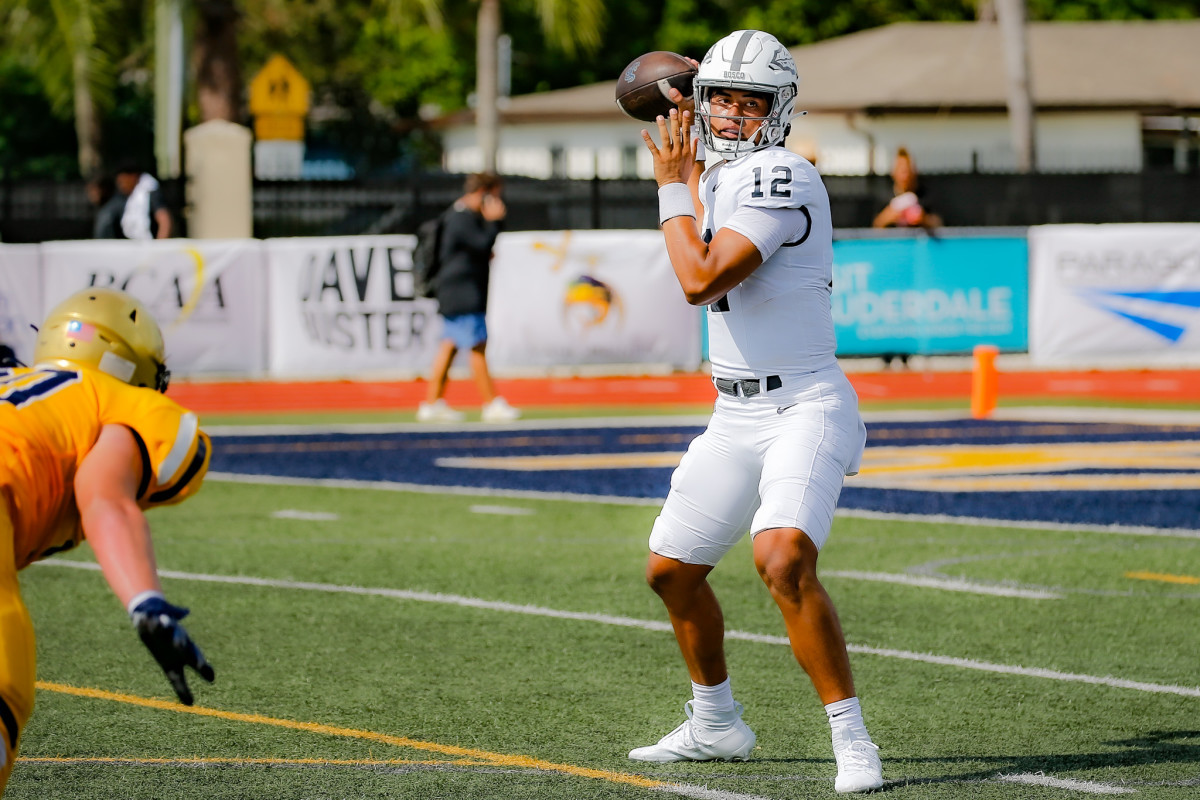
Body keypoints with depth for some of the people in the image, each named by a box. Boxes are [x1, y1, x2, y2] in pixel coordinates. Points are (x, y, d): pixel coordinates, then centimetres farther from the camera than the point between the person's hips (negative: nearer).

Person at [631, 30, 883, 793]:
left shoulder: (782, 179, -17)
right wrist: (688, 175, 29)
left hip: (804, 408, -10)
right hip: (737, 416, 10)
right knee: (672, 569, 17)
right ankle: (716, 724, 36)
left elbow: (701, 280, -22)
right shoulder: (721, 178, 11)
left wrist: (673, 186, -9)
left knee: (784, 559, -30)